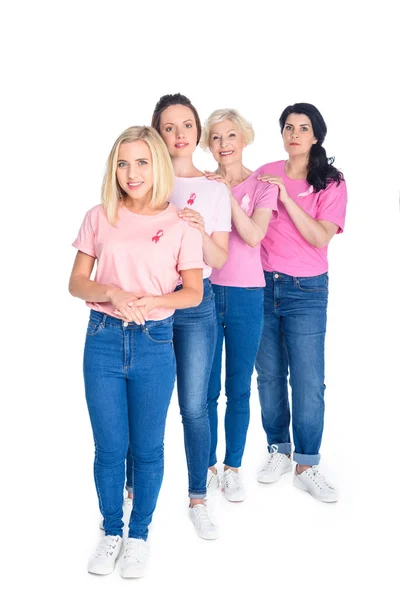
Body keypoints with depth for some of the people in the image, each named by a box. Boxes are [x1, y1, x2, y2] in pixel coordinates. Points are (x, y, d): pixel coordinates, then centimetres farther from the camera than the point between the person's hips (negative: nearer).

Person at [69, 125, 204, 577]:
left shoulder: (180, 224, -1)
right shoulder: (99, 218, 3)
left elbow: (193, 292, 0)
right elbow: (77, 283, 4)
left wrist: (147, 301, -16)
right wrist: (113, 293, -16)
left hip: (155, 342, -1)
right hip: (103, 340, 1)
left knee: (147, 447, 9)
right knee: (109, 446, 9)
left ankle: (139, 535, 29)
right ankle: (111, 532, 31)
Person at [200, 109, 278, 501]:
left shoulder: (262, 186, 2)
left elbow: (254, 235, -13)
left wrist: (228, 195, -20)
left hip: (245, 295, 0)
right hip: (206, 291, 1)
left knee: (238, 390, 7)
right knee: (206, 390, 7)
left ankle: (233, 468, 22)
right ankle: (207, 466, 23)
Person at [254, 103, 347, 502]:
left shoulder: (332, 183, -2)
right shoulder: (265, 174, 6)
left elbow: (320, 237, -14)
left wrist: (285, 196, -18)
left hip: (306, 290, -2)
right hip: (262, 286, 3)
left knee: (308, 380, -3)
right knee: (269, 375, 9)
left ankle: (306, 466, 11)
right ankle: (279, 451, 26)